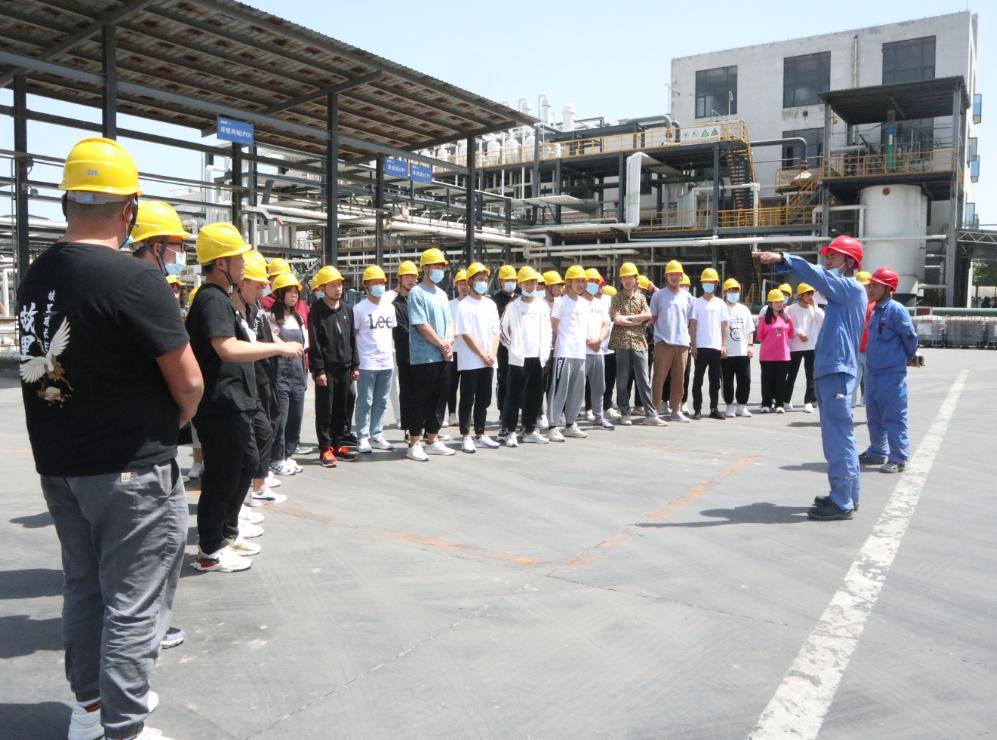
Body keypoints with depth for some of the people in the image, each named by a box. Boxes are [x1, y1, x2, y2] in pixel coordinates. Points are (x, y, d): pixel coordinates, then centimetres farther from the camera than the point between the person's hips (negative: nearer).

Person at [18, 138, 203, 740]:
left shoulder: (35, 277, 3)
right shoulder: (135, 277, -20)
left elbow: (44, 365, 12)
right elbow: (189, 382, -19)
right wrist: (173, 422, 3)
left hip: (58, 465, 8)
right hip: (132, 470, -7)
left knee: (84, 585, 20)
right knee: (134, 601, 4)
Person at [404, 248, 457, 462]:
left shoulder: (441, 294, 17)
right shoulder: (417, 293, -8)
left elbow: (449, 323, 14)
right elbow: (421, 325, -15)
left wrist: (449, 343, -4)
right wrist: (442, 344, -11)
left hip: (443, 357, 8)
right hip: (423, 357, -8)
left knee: (437, 400, 13)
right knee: (420, 401, -2)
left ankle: (432, 441, 23)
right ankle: (414, 444, 4)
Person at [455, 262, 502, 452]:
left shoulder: (490, 304, 12)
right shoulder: (464, 306, -6)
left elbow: (496, 332, 10)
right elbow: (466, 335, -11)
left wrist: (492, 354, -4)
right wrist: (483, 355, -13)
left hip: (488, 362, 6)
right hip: (470, 362, -6)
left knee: (483, 400, 10)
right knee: (467, 400, 0)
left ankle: (480, 434, 19)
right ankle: (466, 437, 6)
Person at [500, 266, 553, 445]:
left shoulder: (543, 305, 10)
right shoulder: (513, 305, -1)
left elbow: (547, 331, 15)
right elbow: (502, 329, 4)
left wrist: (545, 353, 6)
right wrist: (512, 347, -1)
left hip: (537, 358, 4)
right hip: (518, 358, -4)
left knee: (535, 396, 8)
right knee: (514, 395, -4)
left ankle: (530, 430, 19)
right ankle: (511, 432, 3)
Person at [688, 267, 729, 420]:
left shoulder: (720, 303, 11)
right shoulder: (696, 302, 4)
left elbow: (724, 326, 10)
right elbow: (692, 325, 1)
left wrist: (724, 345, 1)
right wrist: (693, 345, -7)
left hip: (717, 347, 3)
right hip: (701, 346, -3)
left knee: (715, 380, 7)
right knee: (698, 379, -1)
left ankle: (714, 409, 13)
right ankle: (697, 409, 3)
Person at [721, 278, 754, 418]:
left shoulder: (744, 309, 14)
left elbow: (750, 330, 15)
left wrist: (750, 345, 4)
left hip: (743, 352, 4)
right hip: (727, 352, -4)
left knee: (745, 380, 4)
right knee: (728, 381, 1)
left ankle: (742, 405, 15)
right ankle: (730, 406, 12)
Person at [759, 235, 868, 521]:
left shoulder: (851, 288, -8)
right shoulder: (841, 292, 21)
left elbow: (815, 274, -20)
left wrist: (782, 258, -25)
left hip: (837, 372, -10)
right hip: (829, 371, 10)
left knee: (838, 438, -7)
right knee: (840, 437, 15)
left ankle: (842, 503, -3)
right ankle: (847, 495, 24)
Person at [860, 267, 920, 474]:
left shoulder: (896, 310, -13)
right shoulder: (875, 311, 12)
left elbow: (910, 336, -8)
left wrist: (910, 357, 8)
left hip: (892, 373, -9)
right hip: (872, 372, 9)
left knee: (894, 418, -4)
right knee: (874, 417, 17)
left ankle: (898, 458, 3)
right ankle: (877, 452, 29)